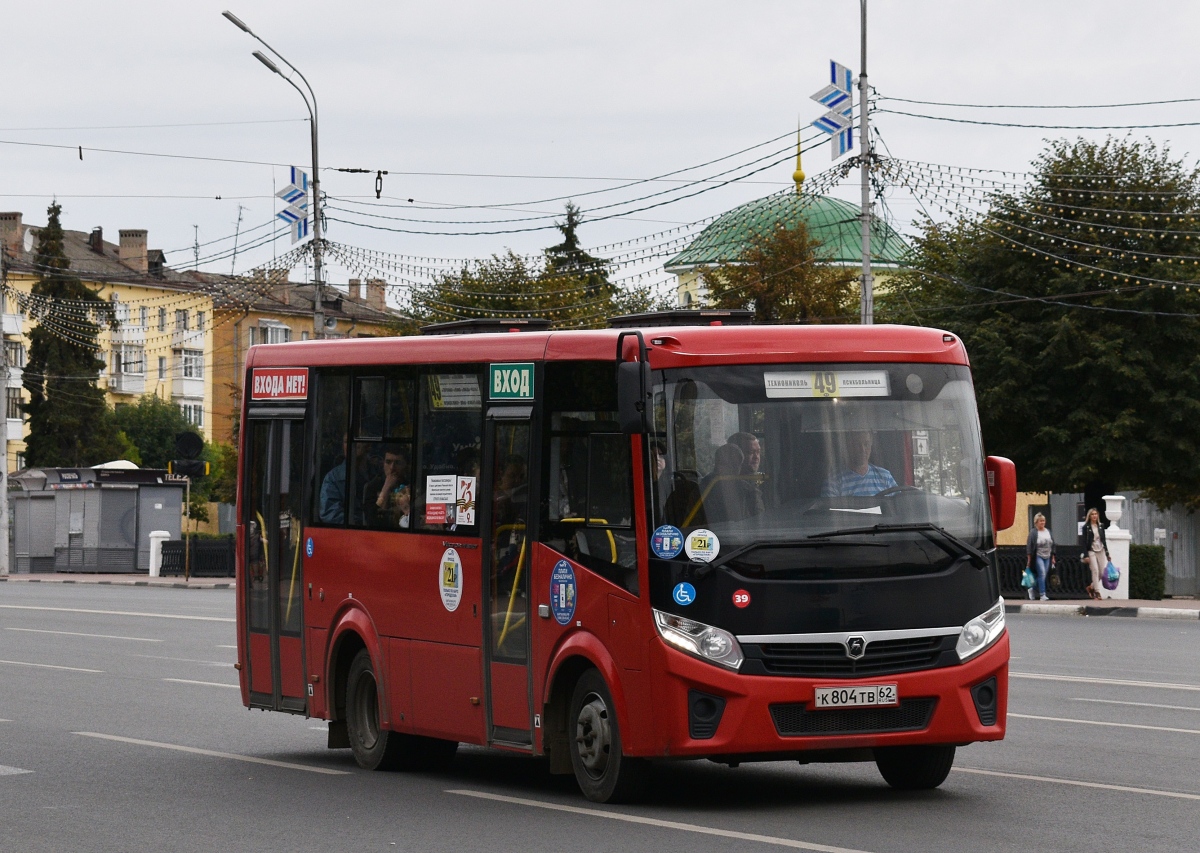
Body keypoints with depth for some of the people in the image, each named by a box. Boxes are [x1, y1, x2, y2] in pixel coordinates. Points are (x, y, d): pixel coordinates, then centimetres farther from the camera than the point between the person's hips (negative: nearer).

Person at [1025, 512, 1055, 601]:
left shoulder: (1048, 532, 13)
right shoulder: (1033, 533, -5)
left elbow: (1052, 545, 18)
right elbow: (1029, 546, -7)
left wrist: (1053, 558, 14)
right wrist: (1029, 560, -10)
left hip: (1047, 557, 6)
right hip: (1038, 556, -6)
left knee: (1044, 575, 7)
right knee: (1042, 574, -15)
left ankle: (1032, 589, 28)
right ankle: (1042, 594, -14)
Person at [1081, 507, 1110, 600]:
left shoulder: (1101, 526, 11)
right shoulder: (1086, 527, -2)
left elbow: (1104, 540, 15)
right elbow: (1084, 542, -5)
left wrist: (1107, 553, 12)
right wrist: (1085, 555, -13)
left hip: (1101, 550, 4)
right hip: (1091, 551, -4)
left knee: (1103, 571, -1)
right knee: (1095, 571, -9)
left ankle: (1091, 587, 19)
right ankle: (1097, 592, -5)